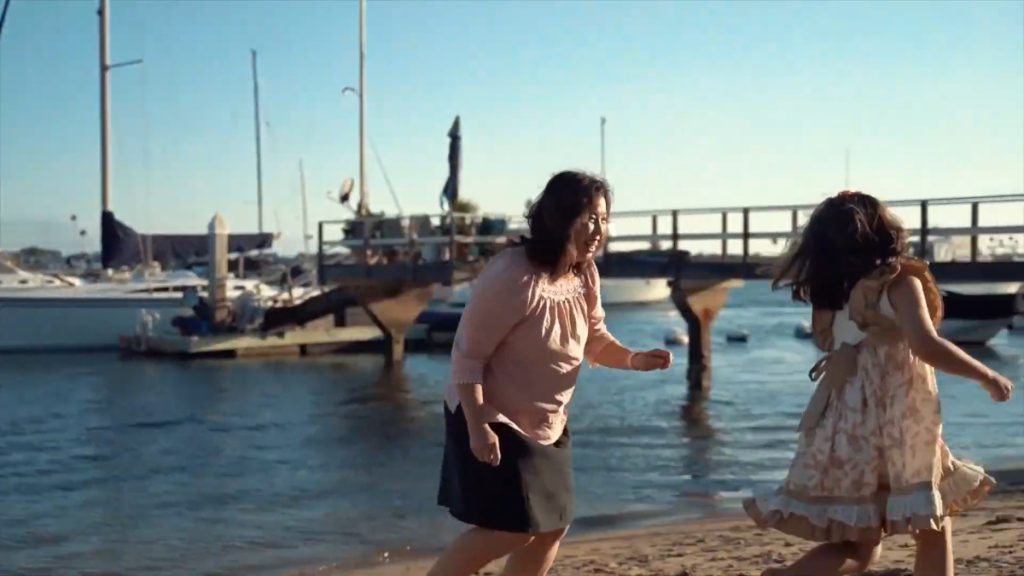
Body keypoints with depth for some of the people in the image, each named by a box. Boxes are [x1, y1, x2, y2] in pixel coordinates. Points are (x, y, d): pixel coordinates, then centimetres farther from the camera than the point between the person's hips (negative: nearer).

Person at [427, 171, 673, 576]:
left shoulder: (585, 275, -2)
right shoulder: (512, 277, -27)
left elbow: (595, 339, 10)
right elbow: (468, 353, -23)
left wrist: (634, 359, -10)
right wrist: (477, 427, -26)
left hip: (546, 425, 9)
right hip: (494, 422, -9)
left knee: (553, 526, 12)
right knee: (511, 530, -10)